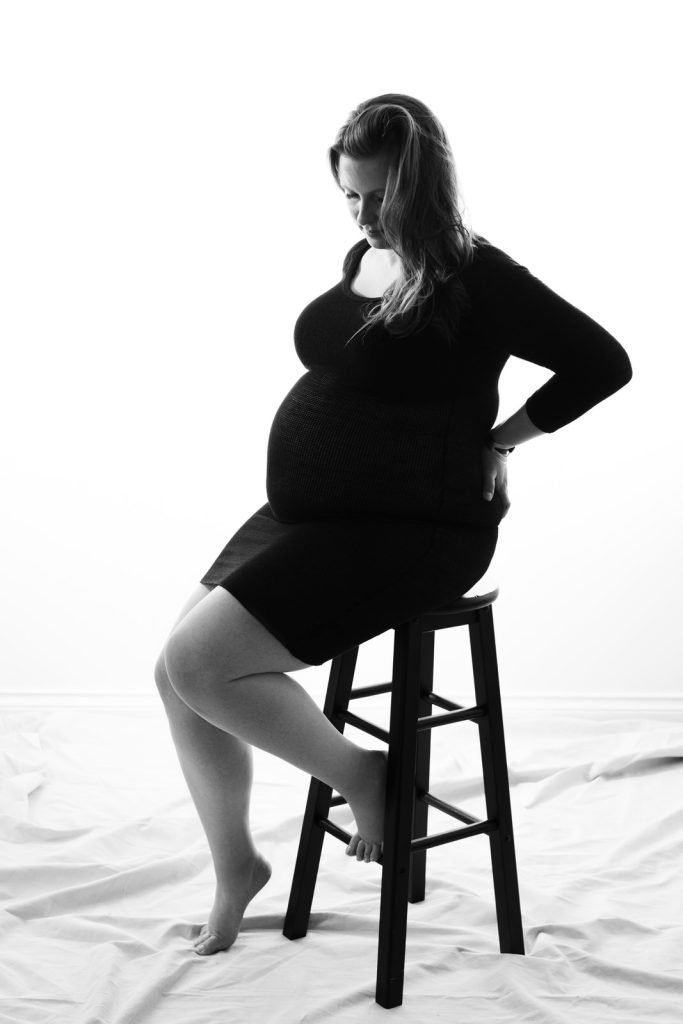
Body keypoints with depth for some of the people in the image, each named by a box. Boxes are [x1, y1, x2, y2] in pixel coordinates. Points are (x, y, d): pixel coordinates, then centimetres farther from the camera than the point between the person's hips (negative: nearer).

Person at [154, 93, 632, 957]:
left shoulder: (475, 277, -13)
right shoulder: (361, 259, 11)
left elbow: (603, 363, -11)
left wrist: (495, 440, -7)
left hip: (411, 531, -8)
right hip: (307, 514, 9)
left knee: (198, 661, -19)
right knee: (177, 674, 3)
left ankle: (363, 775, 3)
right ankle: (234, 869, 23)